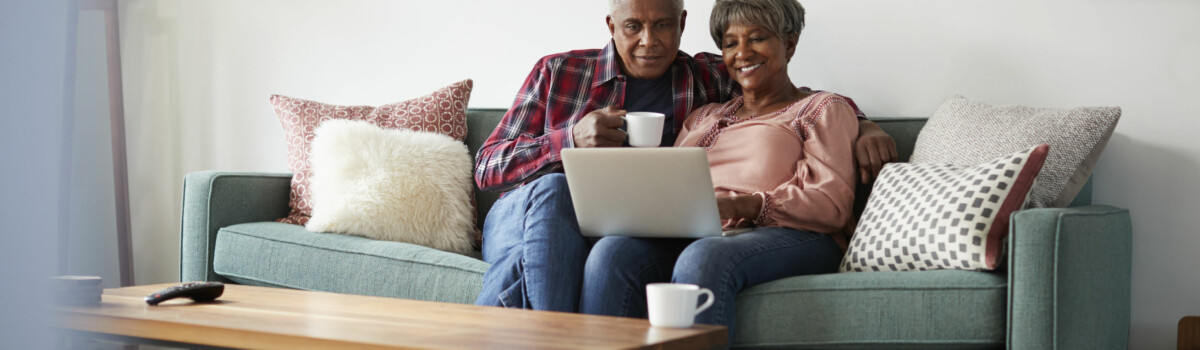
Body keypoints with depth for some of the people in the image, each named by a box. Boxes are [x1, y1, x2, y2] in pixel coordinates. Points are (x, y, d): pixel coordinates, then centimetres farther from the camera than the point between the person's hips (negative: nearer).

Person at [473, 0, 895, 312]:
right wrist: (571, 139, -10)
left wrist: (864, 127, 0)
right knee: (551, 189, -36)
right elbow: (487, 167, 6)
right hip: (520, 215, 0)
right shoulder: (557, 71, 10)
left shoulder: (706, 80, 12)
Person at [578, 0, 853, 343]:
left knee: (703, 258, -39)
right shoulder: (704, 117, 33)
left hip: (787, 236, -4)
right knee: (611, 252, -29)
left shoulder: (824, 109, 16)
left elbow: (832, 205, 0)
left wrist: (743, 205, -16)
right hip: (691, 236, 4)